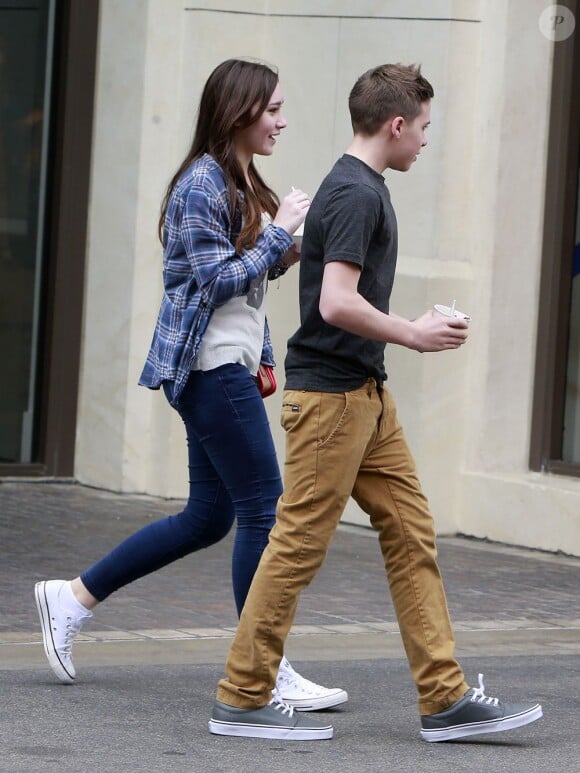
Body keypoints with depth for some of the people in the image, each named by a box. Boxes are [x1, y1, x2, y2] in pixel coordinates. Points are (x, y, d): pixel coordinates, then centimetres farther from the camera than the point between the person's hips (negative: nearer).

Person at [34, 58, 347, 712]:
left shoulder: (241, 183, 17)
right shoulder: (202, 184, -13)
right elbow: (216, 279, -18)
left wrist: (282, 258, 10)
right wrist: (280, 233, -14)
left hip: (228, 368, 10)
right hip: (212, 366, -10)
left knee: (207, 517, 12)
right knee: (264, 510, -7)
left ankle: (72, 598, 19)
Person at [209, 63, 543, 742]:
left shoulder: (360, 189, 15)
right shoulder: (354, 194, -17)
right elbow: (336, 303, -26)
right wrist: (413, 334, -14)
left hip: (365, 394, 10)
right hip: (330, 393, -10)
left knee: (411, 534, 8)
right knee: (299, 545, -4)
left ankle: (445, 698, 9)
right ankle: (242, 699, 4)